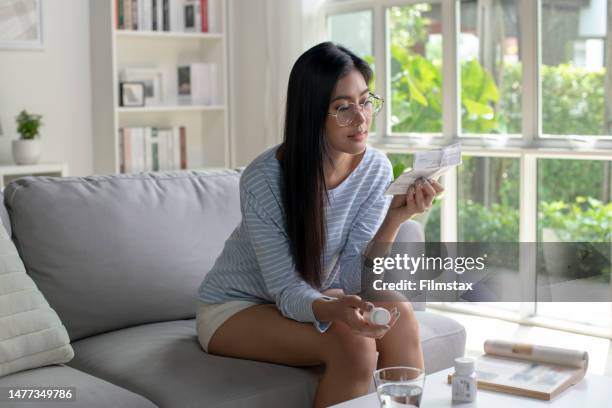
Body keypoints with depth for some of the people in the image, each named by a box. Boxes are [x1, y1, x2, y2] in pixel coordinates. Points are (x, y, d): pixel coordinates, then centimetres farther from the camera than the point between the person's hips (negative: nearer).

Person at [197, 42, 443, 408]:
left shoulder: (376, 169, -12)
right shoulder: (264, 180, -25)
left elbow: (353, 278, -16)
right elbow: (287, 292, -24)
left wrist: (394, 218, -32)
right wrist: (333, 310, -46)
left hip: (314, 296, 5)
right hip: (236, 308, -4)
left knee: (398, 315, -23)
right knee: (352, 342, -28)